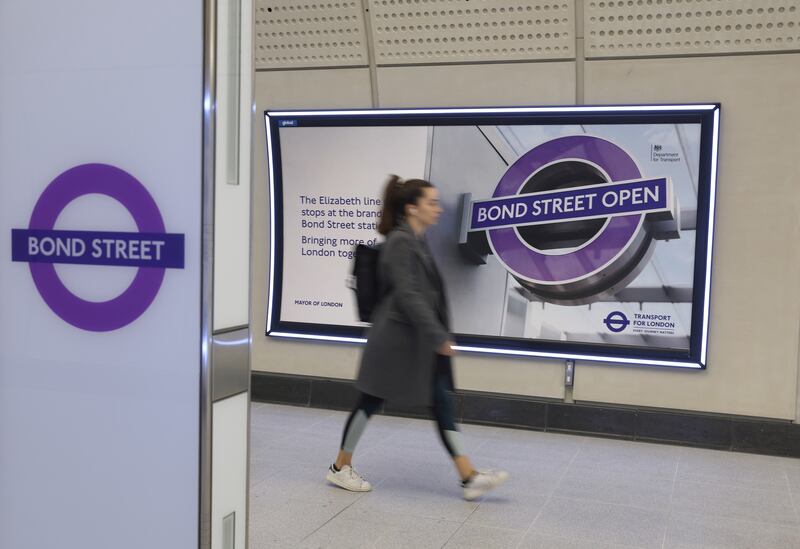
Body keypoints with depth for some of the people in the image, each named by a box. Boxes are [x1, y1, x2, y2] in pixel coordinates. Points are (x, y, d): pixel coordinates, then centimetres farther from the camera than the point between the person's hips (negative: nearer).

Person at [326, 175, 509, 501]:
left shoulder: (416, 241, 11)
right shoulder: (400, 242, -17)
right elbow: (409, 296, -23)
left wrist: (439, 336, 20)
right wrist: (439, 337, -23)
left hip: (418, 342, 9)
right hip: (395, 340, -9)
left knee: (441, 404, 4)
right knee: (371, 402, 5)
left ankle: (469, 478, 5)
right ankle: (340, 468, 23)